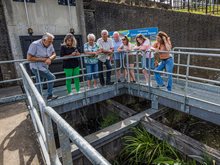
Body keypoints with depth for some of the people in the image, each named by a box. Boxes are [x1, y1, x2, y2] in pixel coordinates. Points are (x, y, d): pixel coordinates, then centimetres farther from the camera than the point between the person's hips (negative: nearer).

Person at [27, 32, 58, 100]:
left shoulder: (50, 45, -3)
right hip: (36, 67, -7)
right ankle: (49, 95, 5)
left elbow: (54, 54, 1)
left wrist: (49, 58, -22)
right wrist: (43, 59, -24)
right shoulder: (35, 45, -20)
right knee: (51, 77, -11)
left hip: (44, 67, 7)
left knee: (39, 84, 16)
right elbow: (29, 58, -21)